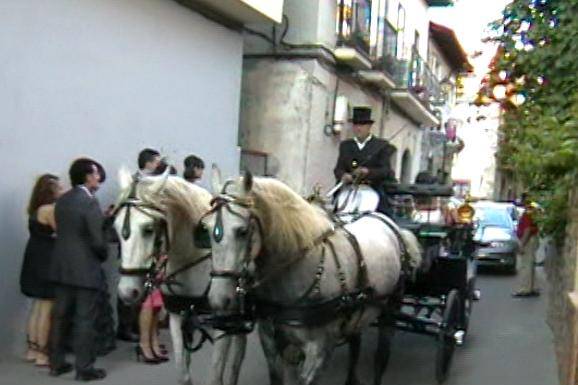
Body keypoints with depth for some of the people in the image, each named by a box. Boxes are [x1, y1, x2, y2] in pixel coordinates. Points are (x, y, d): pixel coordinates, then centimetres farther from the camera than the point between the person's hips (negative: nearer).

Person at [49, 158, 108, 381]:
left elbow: (63, 231, 11)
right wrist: (103, 256, 2)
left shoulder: (62, 201, 6)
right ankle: (84, 368, 9)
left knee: (60, 317, 15)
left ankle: (56, 363, 24)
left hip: (62, 268, 7)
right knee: (85, 321, 2)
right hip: (86, 270, -7)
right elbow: (98, 240, -18)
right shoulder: (90, 202, -17)